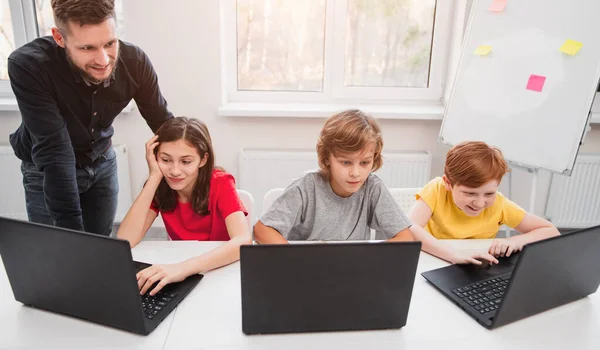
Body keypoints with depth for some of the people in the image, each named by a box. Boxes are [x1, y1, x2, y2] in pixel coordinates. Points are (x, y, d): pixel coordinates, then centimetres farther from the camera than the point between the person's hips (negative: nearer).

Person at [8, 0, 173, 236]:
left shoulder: (134, 61, -23)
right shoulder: (28, 66, -32)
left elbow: (165, 125, -12)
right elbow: (54, 152, -35)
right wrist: (70, 230, -36)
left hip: (102, 162, 3)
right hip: (46, 171, -2)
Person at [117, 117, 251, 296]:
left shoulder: (221, 184, -17)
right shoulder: (160, 188, -7)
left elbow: (244, 241, -33)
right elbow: (124, 241, -19)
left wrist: (183, 268, -45)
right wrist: (154, 178, -22)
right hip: (177, 267, 3)